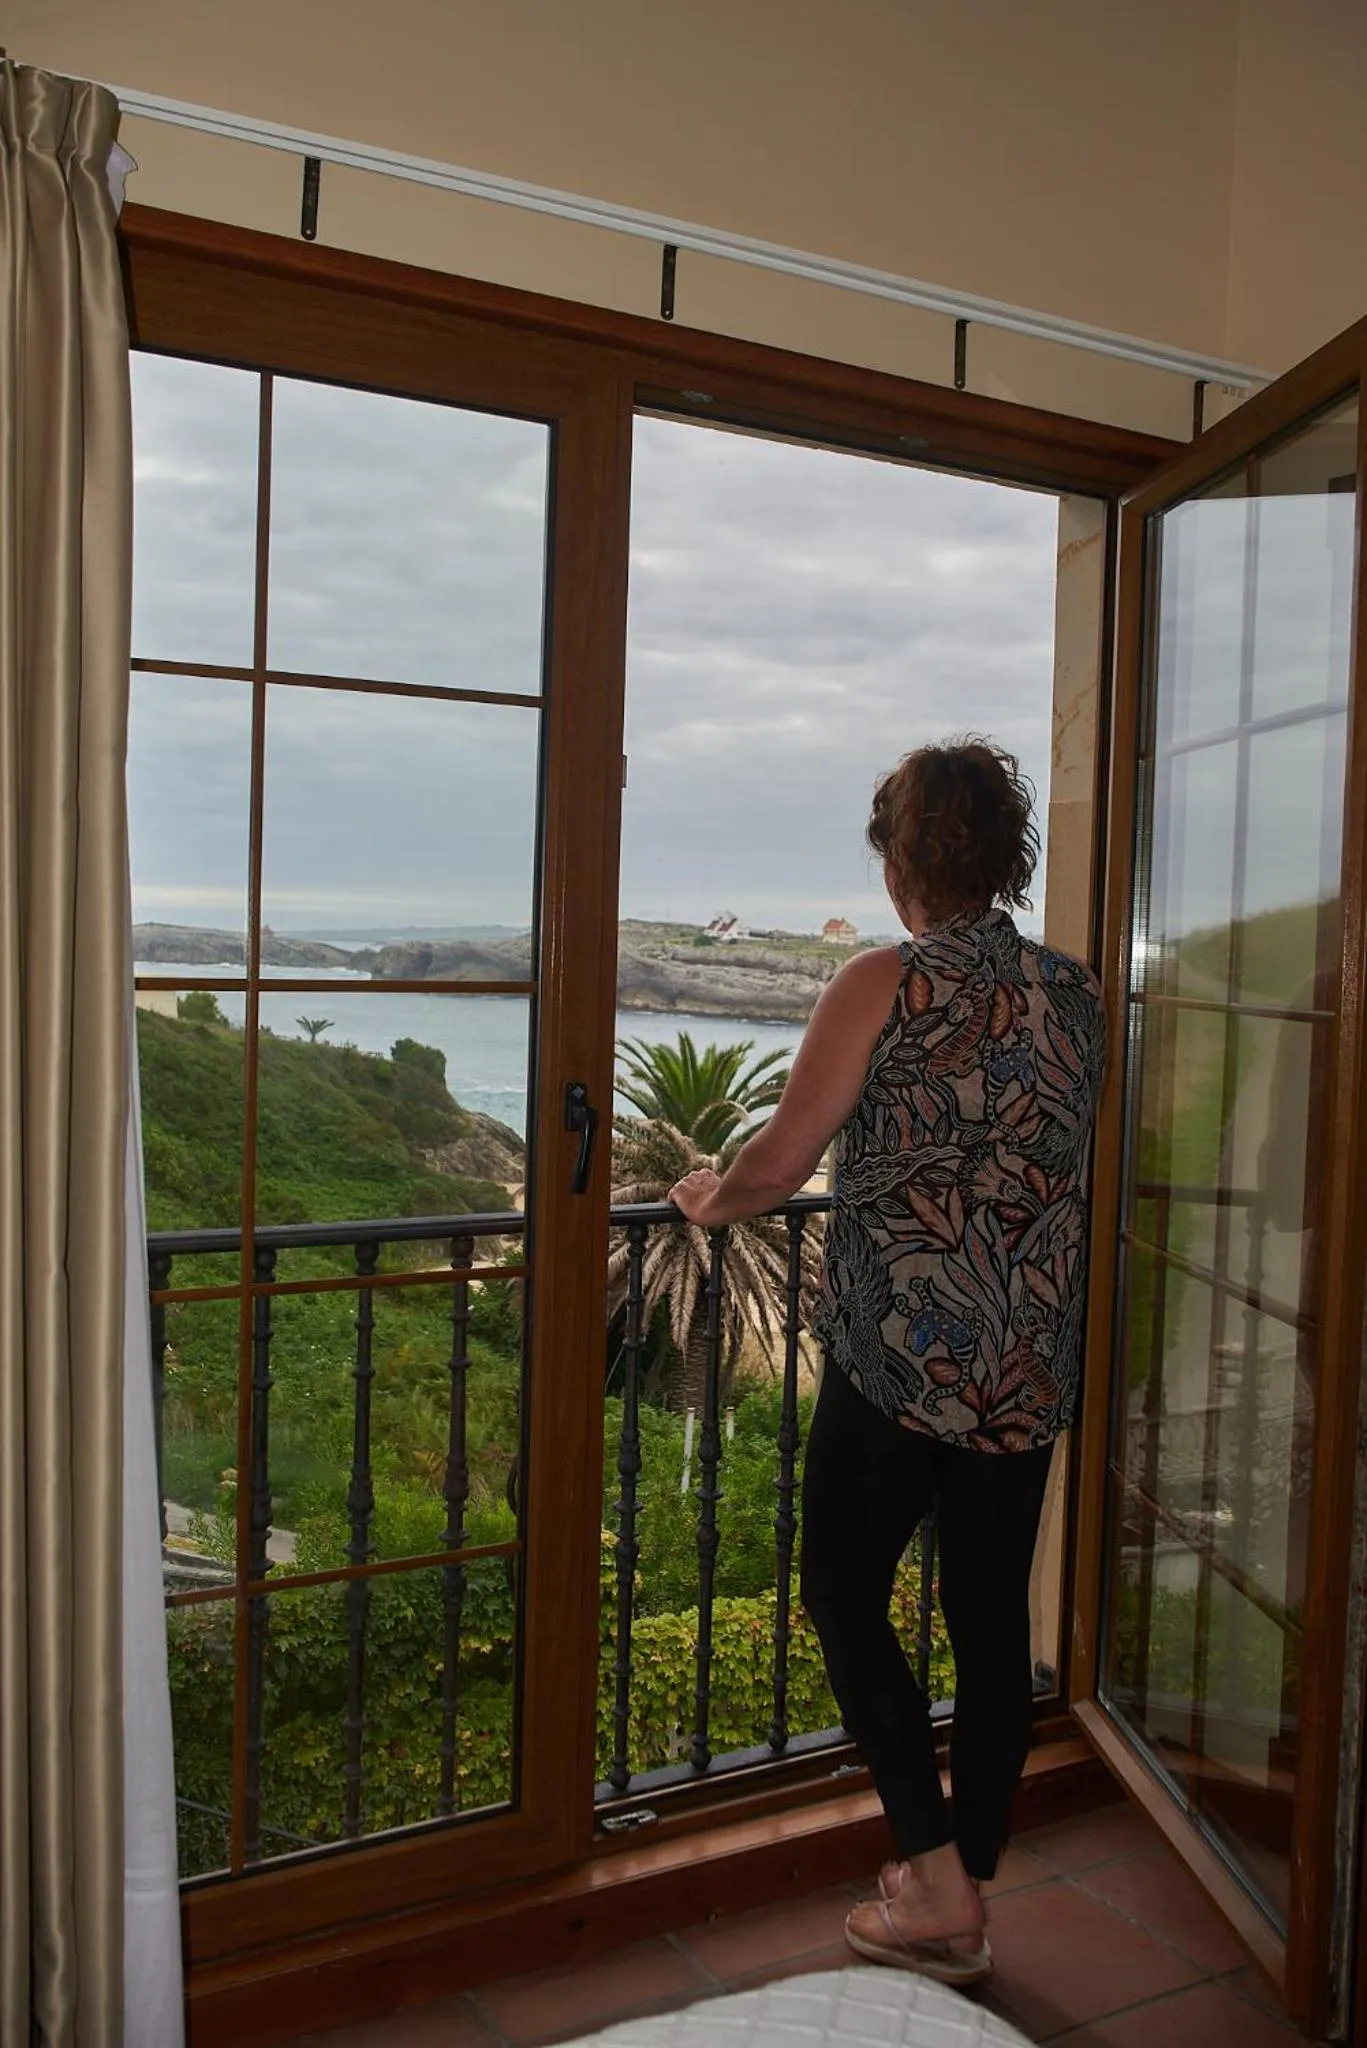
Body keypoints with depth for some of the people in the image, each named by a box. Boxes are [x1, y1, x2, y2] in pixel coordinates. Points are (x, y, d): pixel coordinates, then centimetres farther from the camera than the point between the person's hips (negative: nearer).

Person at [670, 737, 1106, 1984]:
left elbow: (779, 1164, -14)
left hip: (901, 1354, -5)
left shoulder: (885, 985, -12)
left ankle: (936, 1880, 12)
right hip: (1034, 1364, 6)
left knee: (844, 1595, 13)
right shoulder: (1077, 996, 4)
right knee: (992, 1615, 14)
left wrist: (710, 1199, 6)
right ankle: (963, 1907, 28)